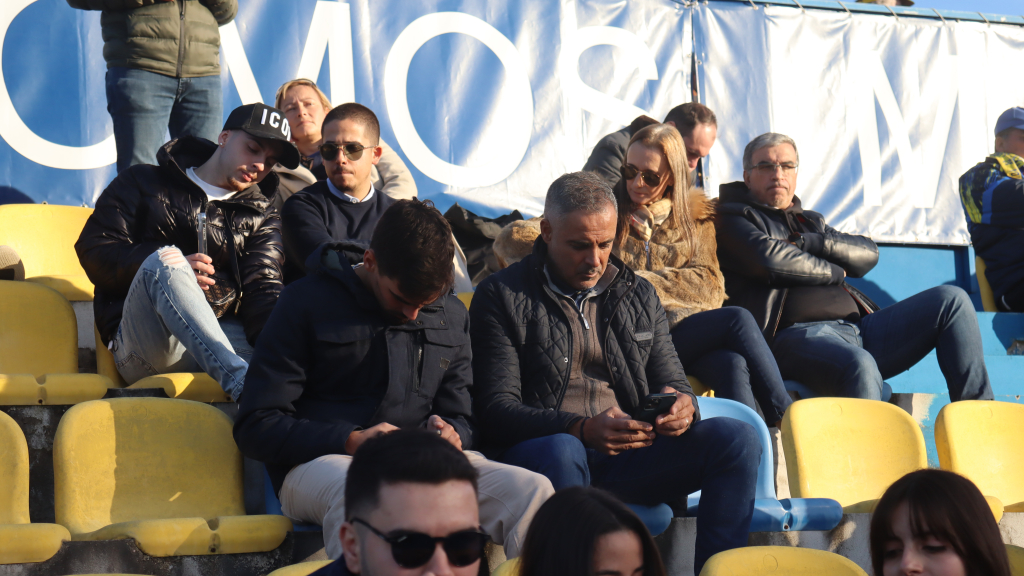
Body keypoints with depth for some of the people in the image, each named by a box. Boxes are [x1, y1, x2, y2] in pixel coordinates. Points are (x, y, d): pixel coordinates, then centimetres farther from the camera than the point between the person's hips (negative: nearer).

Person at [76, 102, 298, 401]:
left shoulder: (261, 217, 25)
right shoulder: (142, 183, 20)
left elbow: (263, 290, 7)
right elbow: (92, 251, 8)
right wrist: (172, 272, -10)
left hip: (225, 336, 2)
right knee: (163, 262, -36)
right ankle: (239, 378, -52)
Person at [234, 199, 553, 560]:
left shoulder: (452, 316, 18)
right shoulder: (308, 302, 2)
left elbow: (462, 418, 22)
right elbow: (256, 427, -3)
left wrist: (450, 434, -5)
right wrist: (351, 441, -17)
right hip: (321, 461, -4)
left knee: (532, 490, -26)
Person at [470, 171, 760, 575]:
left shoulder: (639, 295, 19)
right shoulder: (502, 296, 4)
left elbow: (671, 381, 20)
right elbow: (496, 409, -6)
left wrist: (682, 405, -9)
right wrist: (583, 430, -24)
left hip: (631, 458, 4)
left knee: (736, 438, -18)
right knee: (560, 451, -40)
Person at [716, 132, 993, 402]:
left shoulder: (811, 221, 32)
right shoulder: (732, 218, 12)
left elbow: (868, 253, 16)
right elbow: (770, 259, -10)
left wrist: (810, 243, 0)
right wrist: (834, 272, 5)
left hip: (856, 328, 8)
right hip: (797, 334, -8)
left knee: (952, 300, -1)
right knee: (860, 366, -41)